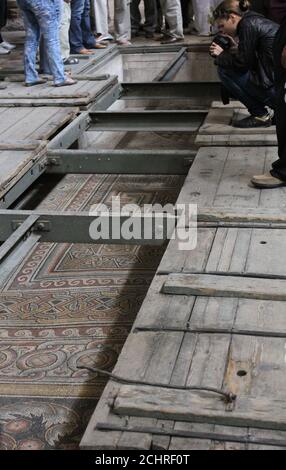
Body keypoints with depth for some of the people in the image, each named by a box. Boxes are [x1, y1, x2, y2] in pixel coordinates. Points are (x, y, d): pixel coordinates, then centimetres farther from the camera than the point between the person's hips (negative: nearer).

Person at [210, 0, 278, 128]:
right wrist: (236, 49, 13)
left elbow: (243, 62, -10)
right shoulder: (257, 21, 17)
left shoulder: (247, 24, -10)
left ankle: (260, 115, 3)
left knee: (224, 70, -3)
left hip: (278, 88, -9)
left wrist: (221, 55, 5)